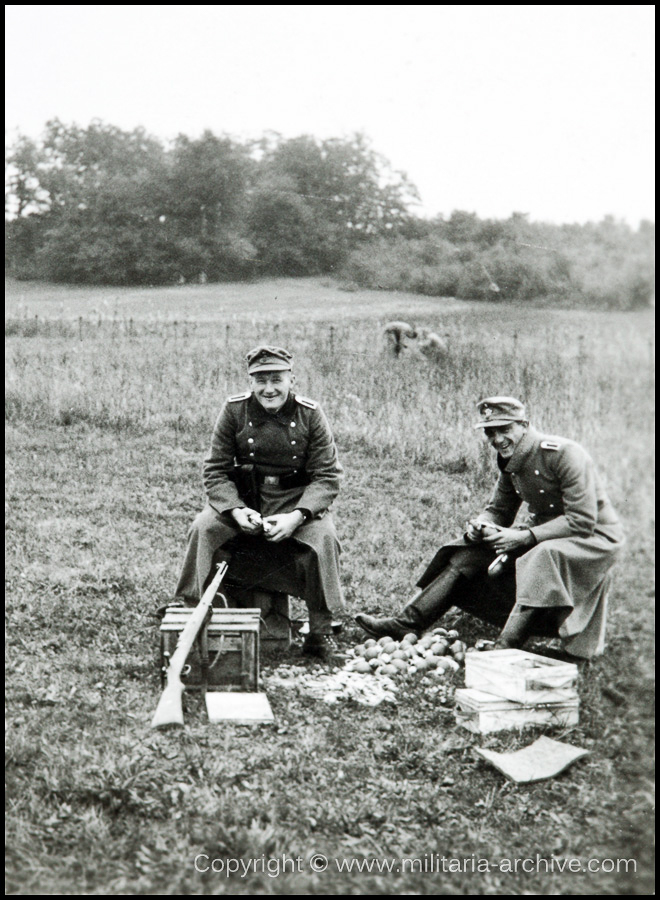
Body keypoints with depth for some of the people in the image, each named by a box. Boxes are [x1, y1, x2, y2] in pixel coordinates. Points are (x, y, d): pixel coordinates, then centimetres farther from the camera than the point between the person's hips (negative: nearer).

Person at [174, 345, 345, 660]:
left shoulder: (310, 415, -7)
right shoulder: (234, 410, -5)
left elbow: (328, 476, -7)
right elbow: (215, 470, -2)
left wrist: (297, 515, -23)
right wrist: (236, 510, -21)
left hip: (297, 498, -1)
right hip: (241, 496, 1)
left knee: (323, 537, -29)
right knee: (203, 528, -25)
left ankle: (320, 632, -13)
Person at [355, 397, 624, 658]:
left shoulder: (563, 454, -23)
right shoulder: (510, 459, 1)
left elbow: (582, 521, -26)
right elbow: (499, 510, 12)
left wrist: (525, 537, -29)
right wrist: (481, 524, -12)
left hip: (592, 537, -7)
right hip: (542, 531, 8)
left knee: (541, 558, -39)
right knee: (471, 552, -7)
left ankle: (504, 649, -41)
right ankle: (407, 623, -9)